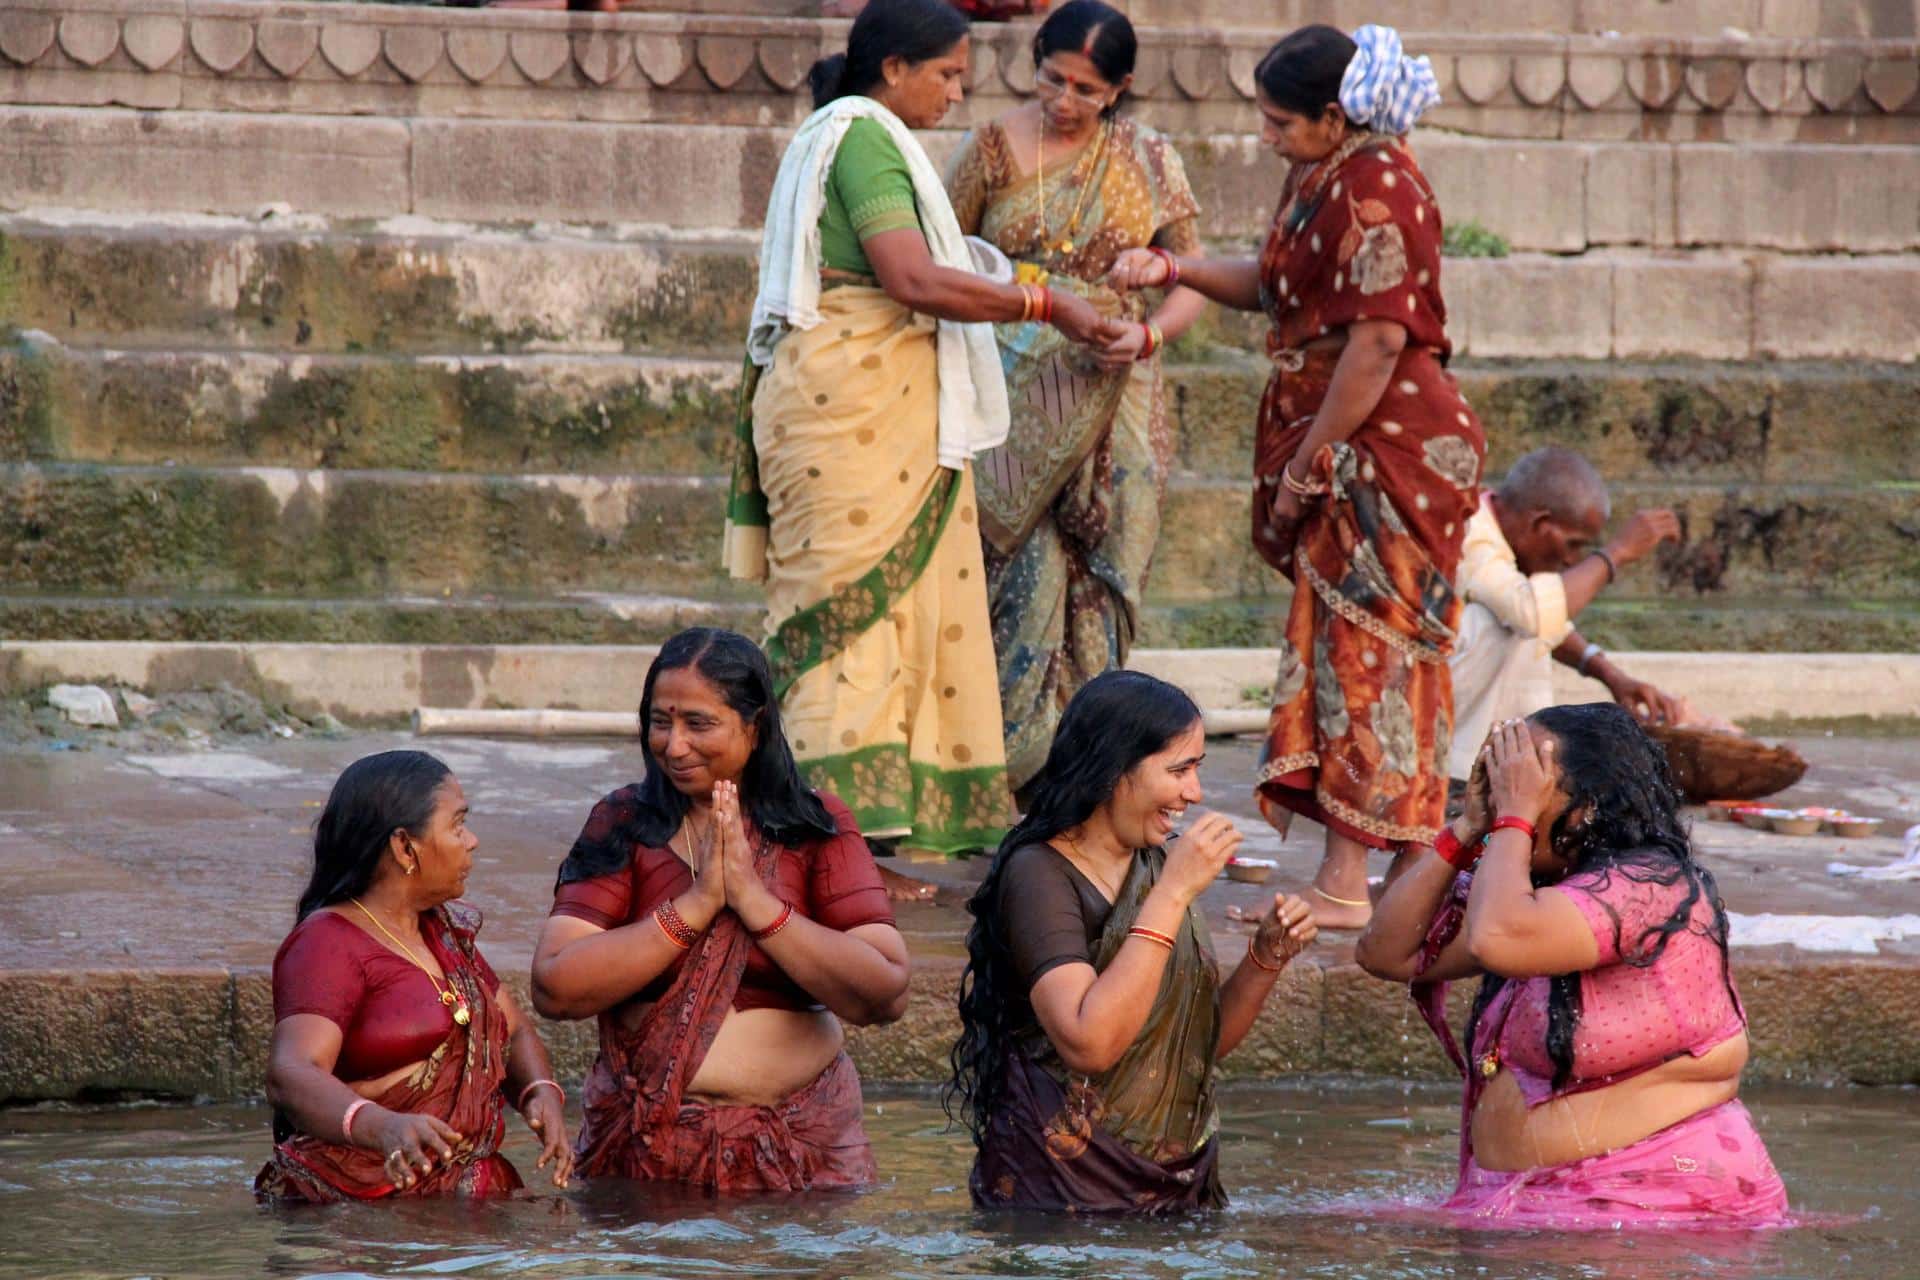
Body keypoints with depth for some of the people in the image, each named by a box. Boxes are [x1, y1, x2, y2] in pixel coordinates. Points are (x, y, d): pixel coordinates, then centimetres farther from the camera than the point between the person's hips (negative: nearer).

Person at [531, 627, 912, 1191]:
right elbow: (555, 990, -10)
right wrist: (695, 906, -15)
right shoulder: (621, 824, 2)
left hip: (800, 1145, 0)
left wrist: (756, 901, -15)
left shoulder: (818, 827, 1)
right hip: (643, 1144, 0)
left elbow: (885, 996, -11)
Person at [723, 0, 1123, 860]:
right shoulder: (864, 138, -11)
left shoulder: (836, 135, 21)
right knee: (862, 599, -12)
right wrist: (1045, 305, -16)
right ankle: (851, 812, -16)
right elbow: (914, 280, -20)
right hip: (860, 407, -10)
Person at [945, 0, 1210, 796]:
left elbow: (1192, 283, 9)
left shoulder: (1148, 163, 5)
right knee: (1021, 575, -8)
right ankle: (1000, 769, -2)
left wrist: (1148, 335, -10)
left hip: (1109, 398, 1)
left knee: (1094, 583, -1)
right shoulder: (992, 152, 2)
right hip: (1013, 399, -1)